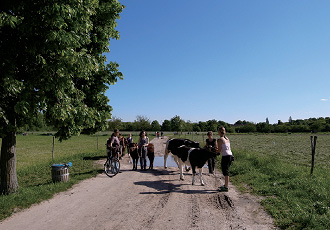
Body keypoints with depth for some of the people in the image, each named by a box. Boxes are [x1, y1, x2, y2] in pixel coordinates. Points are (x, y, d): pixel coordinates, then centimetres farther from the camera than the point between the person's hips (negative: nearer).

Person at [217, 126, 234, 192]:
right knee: (226, 171, 18)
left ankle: (226, 188, 2)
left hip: (225, 156, -8)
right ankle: (225, 185, 28)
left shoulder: (220, 139, -8)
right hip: (230, 155, 8)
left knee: (226, 172, -3)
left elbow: (219, 150, -11)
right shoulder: (227, 139, 15)